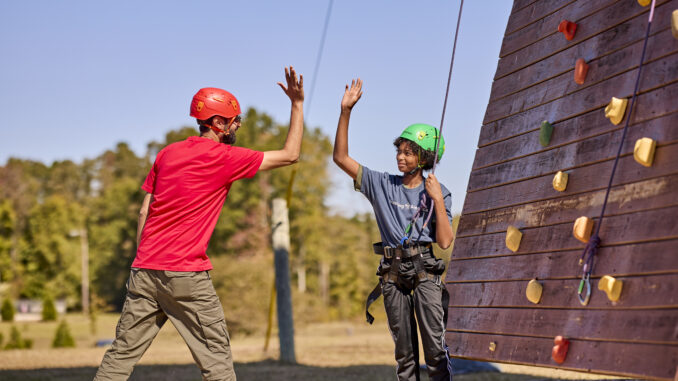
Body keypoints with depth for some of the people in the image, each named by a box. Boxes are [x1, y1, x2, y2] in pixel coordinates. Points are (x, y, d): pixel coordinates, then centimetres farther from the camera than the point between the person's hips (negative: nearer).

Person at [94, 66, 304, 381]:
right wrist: (297, 104, 8)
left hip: (145, 270, 6)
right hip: (187, 275, -6)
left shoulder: (167, 153, 13)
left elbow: (144, 213, 13)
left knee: (123, 352, 7)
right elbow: (290, 155, 1)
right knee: (216, 355, 1)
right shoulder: (225, 158, -4)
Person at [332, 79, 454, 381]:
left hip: (425, 269, -2)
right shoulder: (382, 185, 7)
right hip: (393, 272, 2)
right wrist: (346, 111, -7)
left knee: (435, 345, -9)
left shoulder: (437, 193, 3)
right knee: (404, 349, 6)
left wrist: (437, 200, -11)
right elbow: (341, 158, 1)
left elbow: (445, 241, -4)